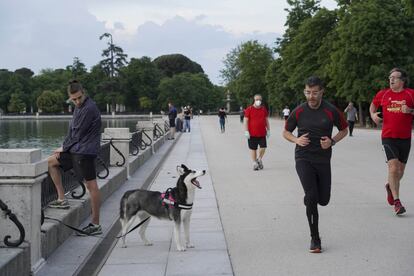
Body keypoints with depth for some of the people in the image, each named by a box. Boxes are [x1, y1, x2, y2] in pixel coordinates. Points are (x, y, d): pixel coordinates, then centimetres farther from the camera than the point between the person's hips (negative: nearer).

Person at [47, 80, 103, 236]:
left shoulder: (89, 109, -17)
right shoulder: (79, 107, 14)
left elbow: (78, 134, -14)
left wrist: (64, 147, -1)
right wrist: (65, 147, 5)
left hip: (85, 152, -10)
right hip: (75, 149, 10)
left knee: (91, 185, -6)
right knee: (51, 162, 18)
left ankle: (96, 225, -2)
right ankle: (62, 199, 17)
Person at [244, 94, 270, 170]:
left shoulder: (264, 109, 8)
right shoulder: (249, 109, -4)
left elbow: (266, 120, 15)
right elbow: (246, 121, -5)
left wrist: (268, 130, 12)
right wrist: (246, 131, -11)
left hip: (262, 133, 3)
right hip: (252, 133, -3)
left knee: (263, 147, -3)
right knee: (253, 149, 4)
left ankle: (259, 159, 22)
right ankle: (254, 163, 16)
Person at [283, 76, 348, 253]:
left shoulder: (331, 111, -3)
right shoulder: (298, 111, -1)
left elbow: (344, 130, 11)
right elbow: (286, 132, 12)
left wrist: (332, 141, -8)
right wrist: (296, 140, -9)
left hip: (323, 159, 2)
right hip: (303, 158, -1)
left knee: (323, 200, 4)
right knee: (311, 196, -16)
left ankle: (308, 200, 43)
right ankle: (315, 239, -5)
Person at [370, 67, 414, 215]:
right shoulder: (383, 94, 4)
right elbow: (373, 104, 22)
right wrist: (373, 114, 3)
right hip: (388, 137, -1)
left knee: (400, 170, 14)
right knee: (393, 167, -17)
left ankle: (390, 186, 46)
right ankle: (396, 201, -12)